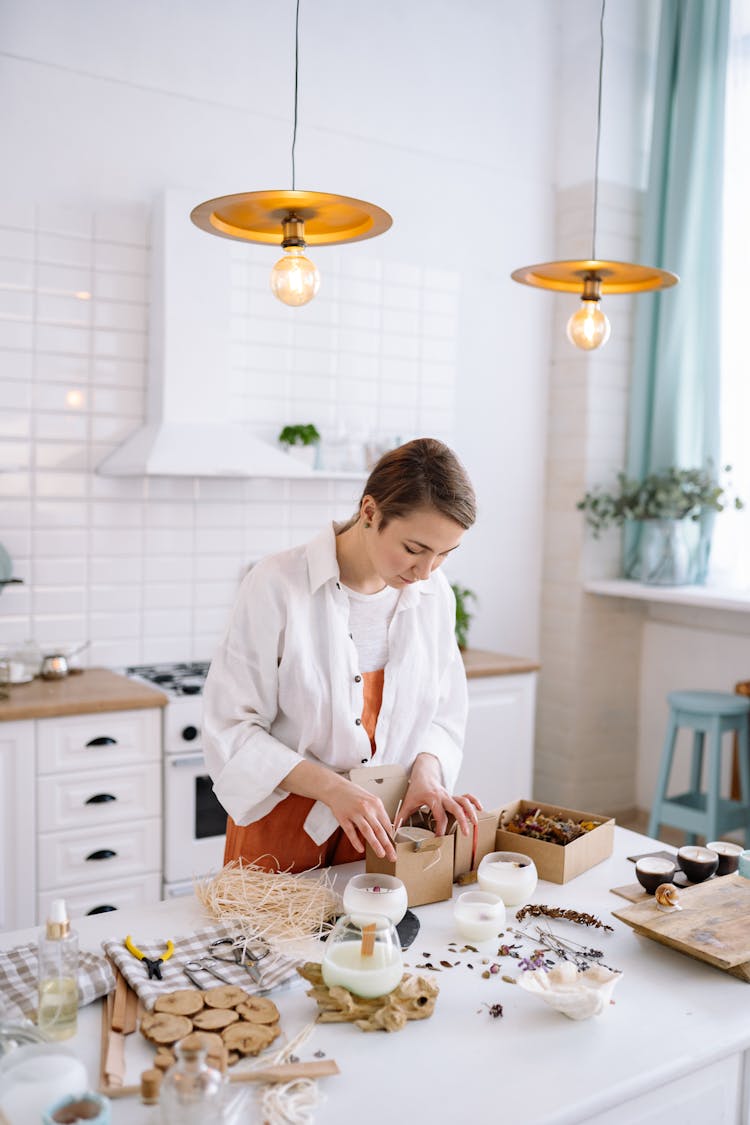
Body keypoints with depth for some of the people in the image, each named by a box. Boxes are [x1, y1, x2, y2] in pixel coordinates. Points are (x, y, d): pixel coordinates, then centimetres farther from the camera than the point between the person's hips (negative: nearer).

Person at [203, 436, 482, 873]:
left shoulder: (434, 594, -4)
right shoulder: (277, 585, -19)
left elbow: (444, 713, 6)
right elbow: (232, 730, -17)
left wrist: (426, 769, -14)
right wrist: (332, 787, -27)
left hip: (383, 829, 4)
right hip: (284, 833, -3)